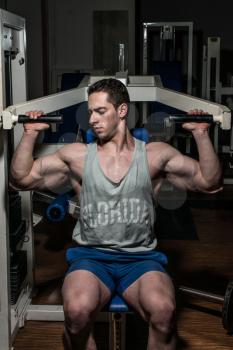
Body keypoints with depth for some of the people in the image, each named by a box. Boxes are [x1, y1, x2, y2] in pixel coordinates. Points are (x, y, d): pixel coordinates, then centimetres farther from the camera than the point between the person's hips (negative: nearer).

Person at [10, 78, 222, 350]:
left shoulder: (155, 155, 7)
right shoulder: (77, 156, 8)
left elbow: (210, 183, 7)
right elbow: (21, 178, 11)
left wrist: (201, 134, -2)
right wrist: (30, 134, 1)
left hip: (141, 258, 0)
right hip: (90, 256, 0)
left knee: (163, 311, -34)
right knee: (77, 310, -34)